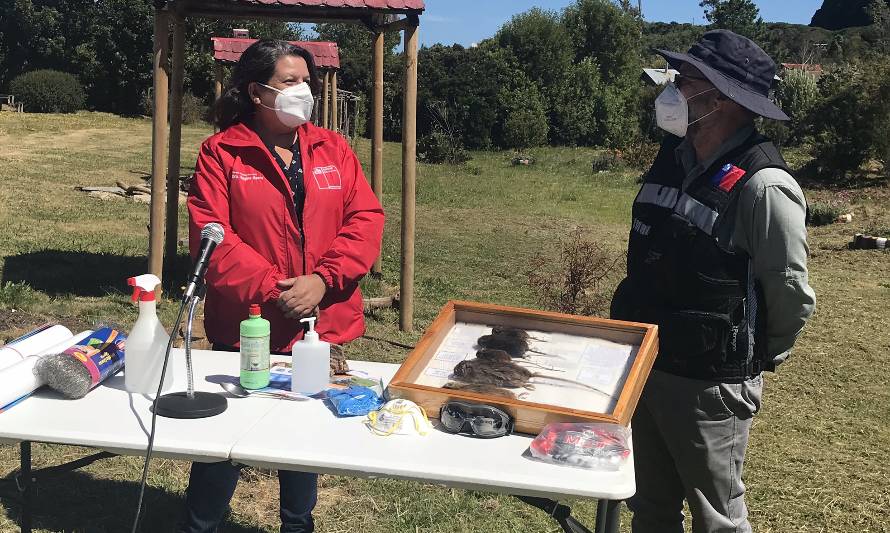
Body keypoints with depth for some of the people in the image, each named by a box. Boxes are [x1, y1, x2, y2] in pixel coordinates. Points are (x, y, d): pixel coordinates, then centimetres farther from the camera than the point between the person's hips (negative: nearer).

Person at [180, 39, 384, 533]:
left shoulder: (332, 149, 5)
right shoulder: (221, 153, -4)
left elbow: (366, 219, -2)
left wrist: (321, 279, -15)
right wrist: (272, 289, -20)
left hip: (319, 325, 3)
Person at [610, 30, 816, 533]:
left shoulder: (763, 185, -22)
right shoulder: (672, 158, 3)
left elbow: (792, 293, -16)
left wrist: (761, 359, -1)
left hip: (710, 386, -7)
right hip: (644, 367, 7)